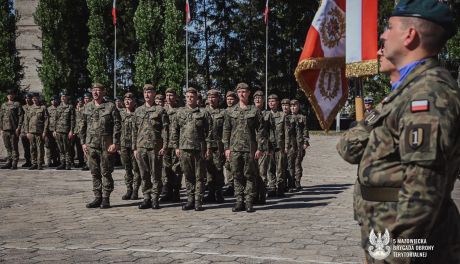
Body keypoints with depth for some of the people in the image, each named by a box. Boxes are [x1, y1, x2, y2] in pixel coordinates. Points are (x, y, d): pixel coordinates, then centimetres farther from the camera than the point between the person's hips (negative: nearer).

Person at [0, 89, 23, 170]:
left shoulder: (17, 104, 0)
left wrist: (18, 128, -12)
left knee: (14, 147, -3)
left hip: (14, 130, -5)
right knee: (7, 147, 9)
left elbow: (21, 116, -5)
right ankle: (9, 162, 15)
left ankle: (14, 164, 1)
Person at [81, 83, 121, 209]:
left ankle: (106, 199, 8)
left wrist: (115, 143, -12)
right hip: (91, 145, 4)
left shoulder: (111, 107, -2)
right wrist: (83, 142, 8)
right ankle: (98, 197, 16)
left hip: (107, 145, -4)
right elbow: (83, 126, 15)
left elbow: (117, 126, -6)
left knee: (106, 172, 0)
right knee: (95, 173, 8)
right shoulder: (87, 107, 11)